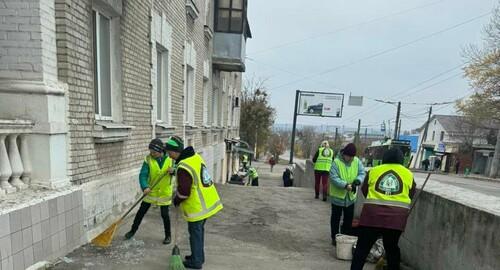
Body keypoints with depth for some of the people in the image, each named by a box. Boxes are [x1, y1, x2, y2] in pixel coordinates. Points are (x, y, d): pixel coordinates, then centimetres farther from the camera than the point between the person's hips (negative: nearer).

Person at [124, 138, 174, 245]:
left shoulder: (170, 158, -11)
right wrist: (145, 187, -35)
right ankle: (133, 230, 36)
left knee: (165, 215, 4)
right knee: (141, 212, 13)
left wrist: (173, 171, -27)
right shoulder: (148, 159, -13)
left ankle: (168, 236, 24)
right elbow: (143, 175, -18)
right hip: (150, 191, 1)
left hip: (164, 192, -1)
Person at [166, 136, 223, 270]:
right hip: (208, 202, 9)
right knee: (199, 230, 22)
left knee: (195, 232, 8)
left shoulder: (183, 167, -25)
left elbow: (183, 191, -21)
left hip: (198, 206, -9)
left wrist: (176, 201, -2)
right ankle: (199, 256, 37)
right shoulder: (195, 157, 2)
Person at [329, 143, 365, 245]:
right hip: (338, 195, -4)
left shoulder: (357, 161, -3)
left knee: (349, 218, 16)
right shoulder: (336, 162, -18)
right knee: (336, 218, 10)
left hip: (351, 196, 4)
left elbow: (362, 173, -4)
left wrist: (357, 181, -25)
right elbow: (333, 178, -21)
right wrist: (345, 185, -32)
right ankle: (335, 238, 24)